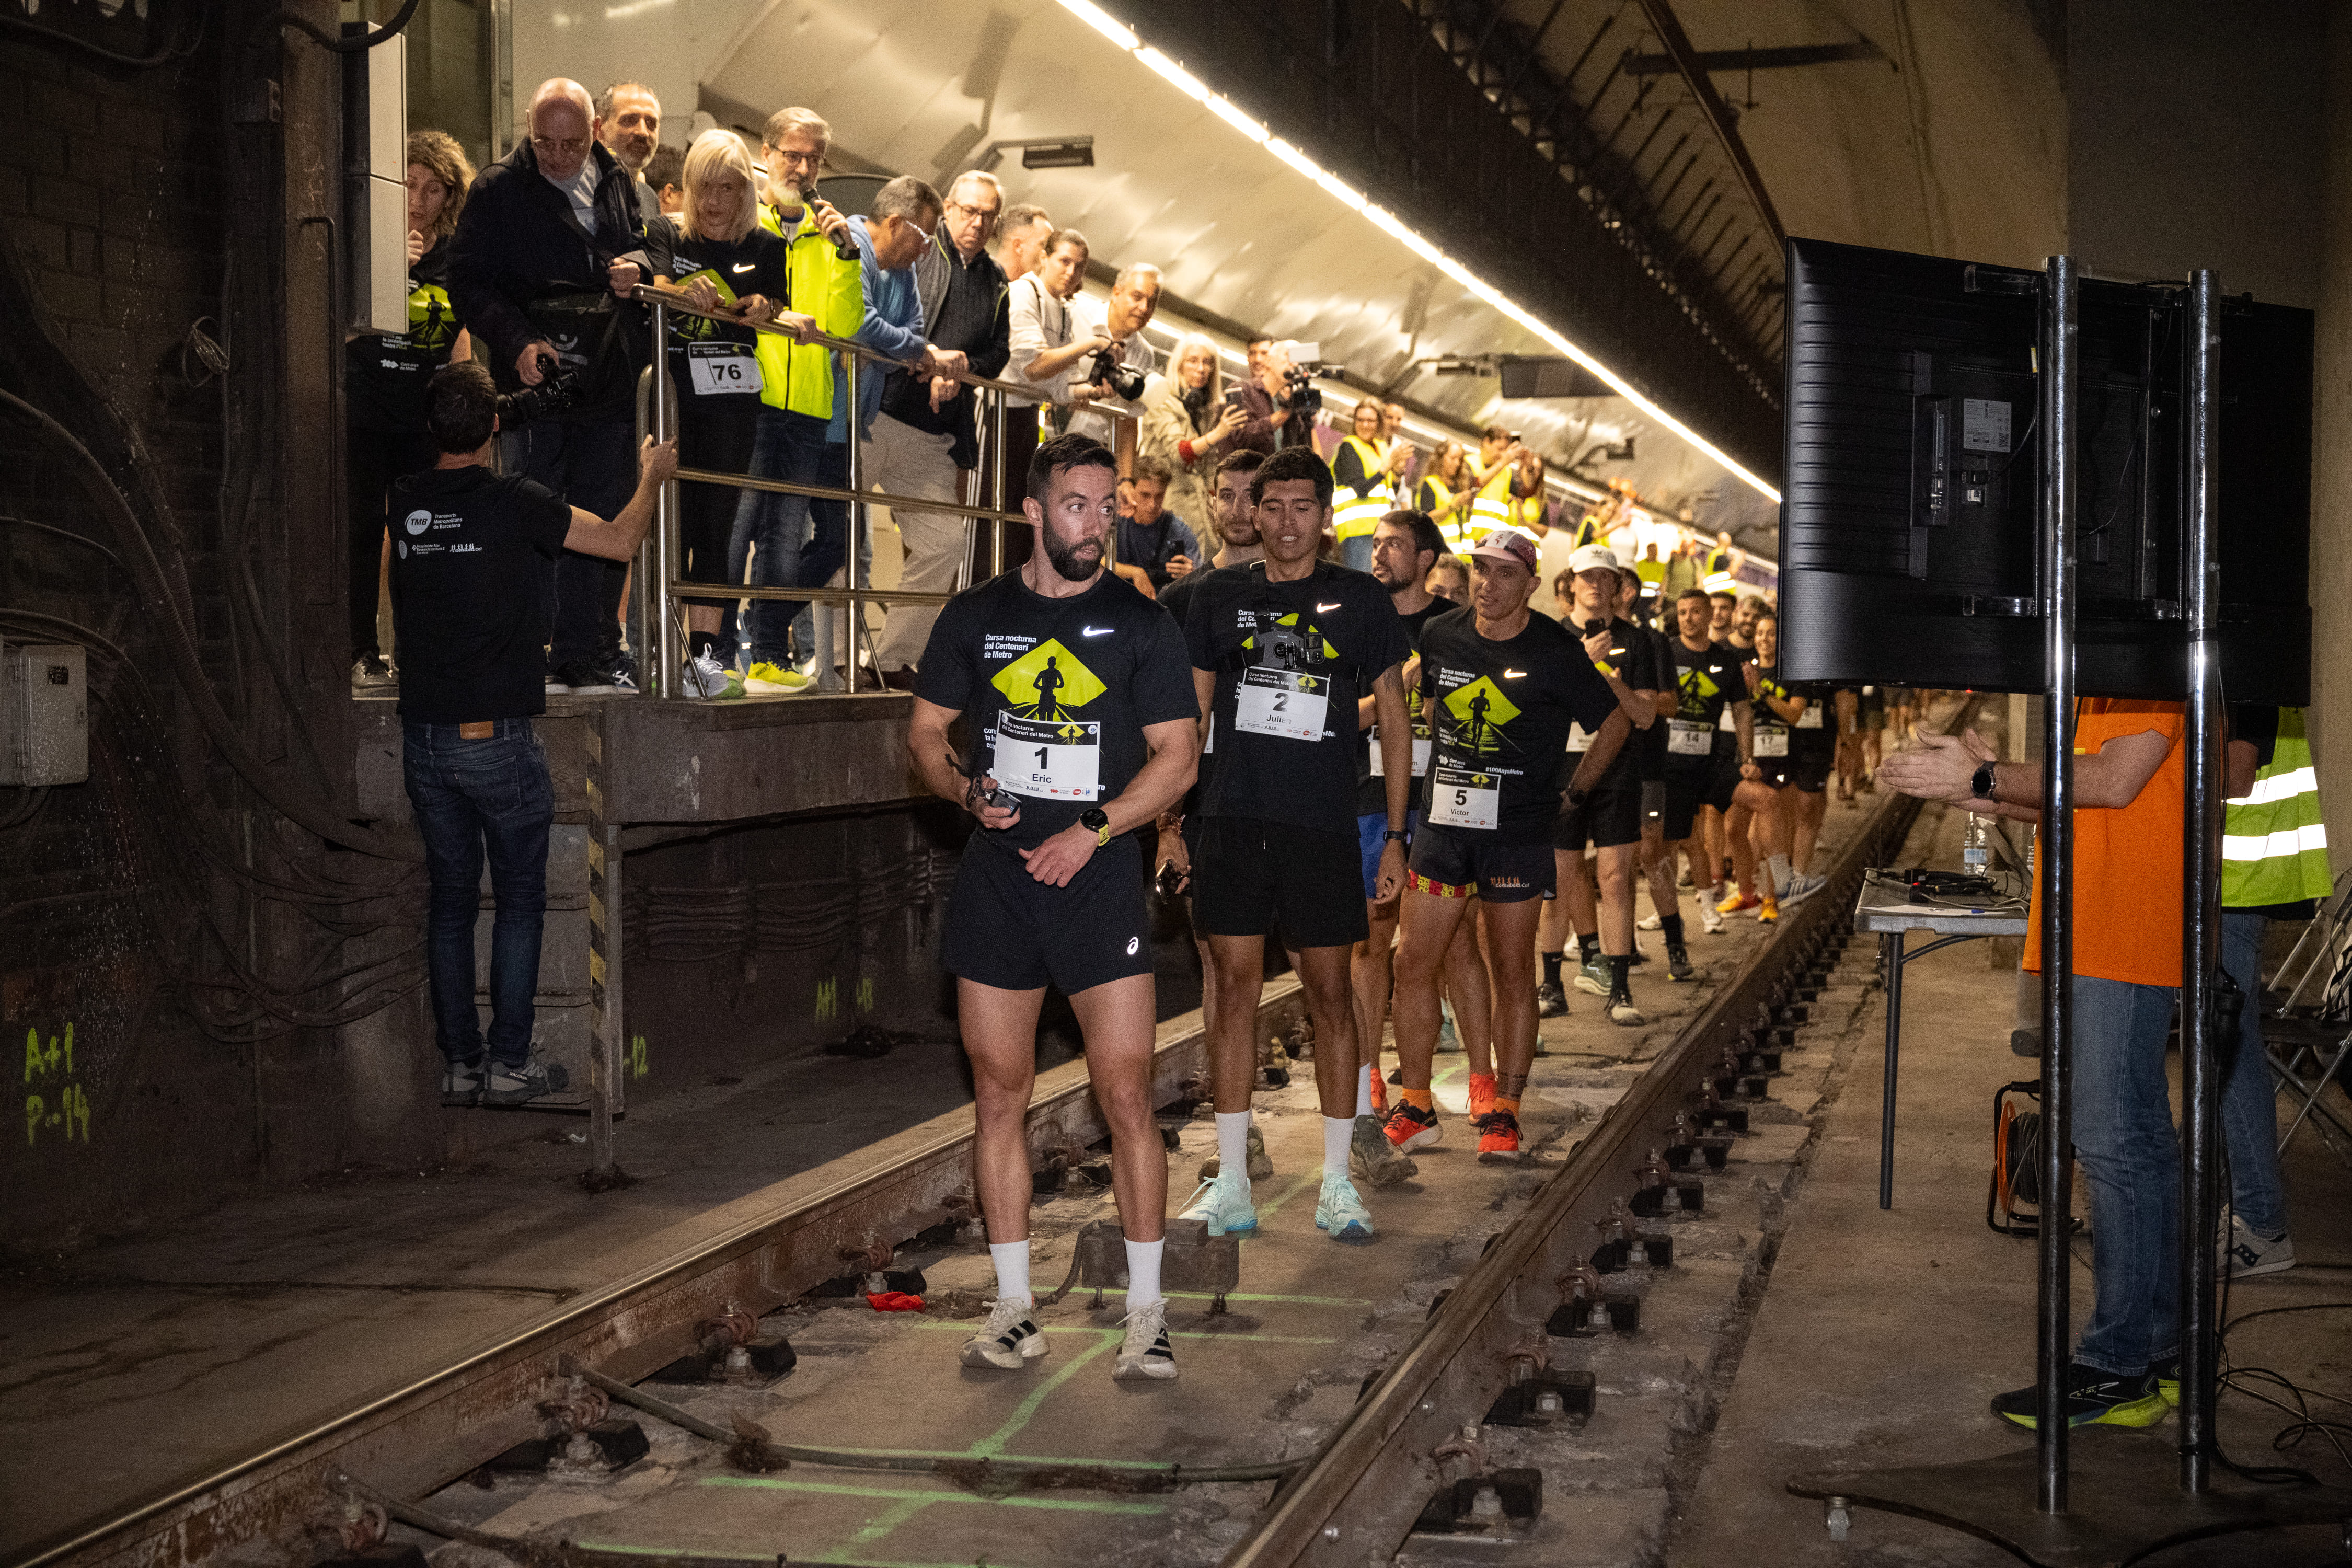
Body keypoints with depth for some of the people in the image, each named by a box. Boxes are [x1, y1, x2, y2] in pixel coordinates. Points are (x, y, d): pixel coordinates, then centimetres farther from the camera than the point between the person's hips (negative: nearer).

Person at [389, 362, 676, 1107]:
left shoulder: (403, 503, 1)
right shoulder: (515, 502, -11)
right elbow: (621, 540, -3)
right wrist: (651, 476, 15)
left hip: (423, 736, 4)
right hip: (496, 738, -4)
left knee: (449, 900, 11)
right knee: (520, 899, 6)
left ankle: (458, 1065, 13)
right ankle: (509, 1063, 6)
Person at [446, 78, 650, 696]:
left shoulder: (618, 183, 11)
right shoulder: (499, 190, -2)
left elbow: (645, 245, 23)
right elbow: (468, 282, -4)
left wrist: (638, 268, -2)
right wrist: (517, 341, -18)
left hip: (608, 385, 4)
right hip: (534, 380, -4)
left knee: (604, 522, 7)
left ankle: (591, 655, 15)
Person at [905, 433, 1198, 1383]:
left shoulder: (1140, 624, 3)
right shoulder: (975, 617, 8)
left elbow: (1176, 756, 0)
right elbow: (925, 734, 12)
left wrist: (1091, 830, -11)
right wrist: (968, 790, -9)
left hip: (1099, 878, -2)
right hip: (995, 879, 2)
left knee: (1127, 1096, -4)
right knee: (999, 1097, 6)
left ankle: (1146, 1308, 6)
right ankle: (1013, 1304, 16)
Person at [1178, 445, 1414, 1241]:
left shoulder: (1360, 601, 4)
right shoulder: (1220, 596, 7)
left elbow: (1395, 721, 7)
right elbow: (1190, 714, 13)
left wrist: (1395, 835, 2)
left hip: (1324, 824, -1)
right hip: (1232, 818, 1)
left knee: (1331, 993, 3)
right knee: (1235, 987, 3)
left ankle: (1336, 1183, 14)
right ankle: (1232, 1184, 10)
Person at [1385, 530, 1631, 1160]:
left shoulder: (1554, 652, -6)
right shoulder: (1439, 636, 5)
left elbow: (1616, 722, 5)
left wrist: (1574, 792, 4)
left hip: (1517, 831, -3)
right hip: (1443, 823, 4)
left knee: (1513, 973, 2)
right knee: (1413, 963, 1)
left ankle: (1503, 1110, 11)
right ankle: (1414, 1107, 12)